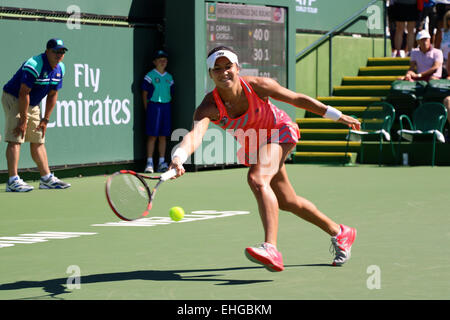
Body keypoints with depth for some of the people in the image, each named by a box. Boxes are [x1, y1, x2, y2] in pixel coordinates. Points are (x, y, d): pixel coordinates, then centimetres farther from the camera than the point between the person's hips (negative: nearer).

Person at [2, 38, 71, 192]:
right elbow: (23, 94, -28)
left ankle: (47, 178, 15)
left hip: (33, 104, 9)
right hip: (13, 99, -9)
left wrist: (45, 119, 4)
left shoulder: (60, 68, -1)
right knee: (15, 139, -16)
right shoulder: (34, 66, -27)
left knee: (38, 140, 10)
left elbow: (52, 95, 7)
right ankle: (13, 181, -22)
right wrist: (23, 120, -26)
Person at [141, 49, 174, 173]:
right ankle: (149, 163, -3)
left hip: (166, 107, 5)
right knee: (152, 136, -6)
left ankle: (161, 162, 9)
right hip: (153, 106, -5)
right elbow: (144, 93, -2)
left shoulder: (169, 77, 13)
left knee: (163, 136, 5)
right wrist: (147, 109, -5)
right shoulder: (150, 76, -1)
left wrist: (168, 107, 9)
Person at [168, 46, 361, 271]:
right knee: (286, 202, 15)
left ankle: (271, 248, -45)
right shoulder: (209, 107, -27)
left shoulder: (258, 86, -27)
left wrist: (338, 116, -4)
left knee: (257, 179, -32)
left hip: (279, 132, -4)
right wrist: (178, 158, -69)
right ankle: (339, 233, 37)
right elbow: (195, 134, -46)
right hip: (253, 147, 4)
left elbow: (297, 99, -13)